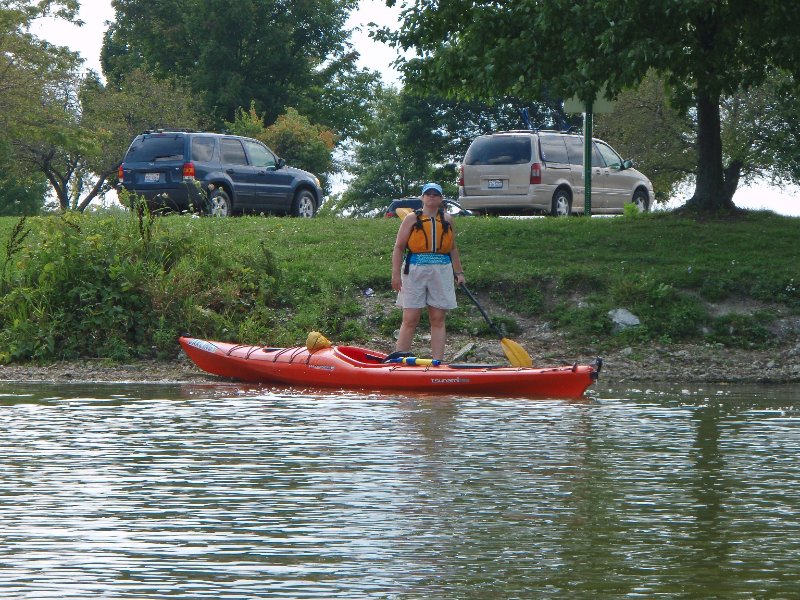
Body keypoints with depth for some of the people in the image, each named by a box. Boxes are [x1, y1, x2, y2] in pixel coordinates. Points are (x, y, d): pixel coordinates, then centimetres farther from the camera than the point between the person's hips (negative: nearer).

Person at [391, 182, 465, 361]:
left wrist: (459, 273, 15)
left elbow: (453, 248, 21)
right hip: (415, 271, -3)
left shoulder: (447, 220, 13)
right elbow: (399, 247, 1)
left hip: (441, 272, 3)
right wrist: (396, 274, -7)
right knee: (410, 320, -4)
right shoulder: (412, 218, 3)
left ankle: (437, 362, 4)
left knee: (438, 320, 3)